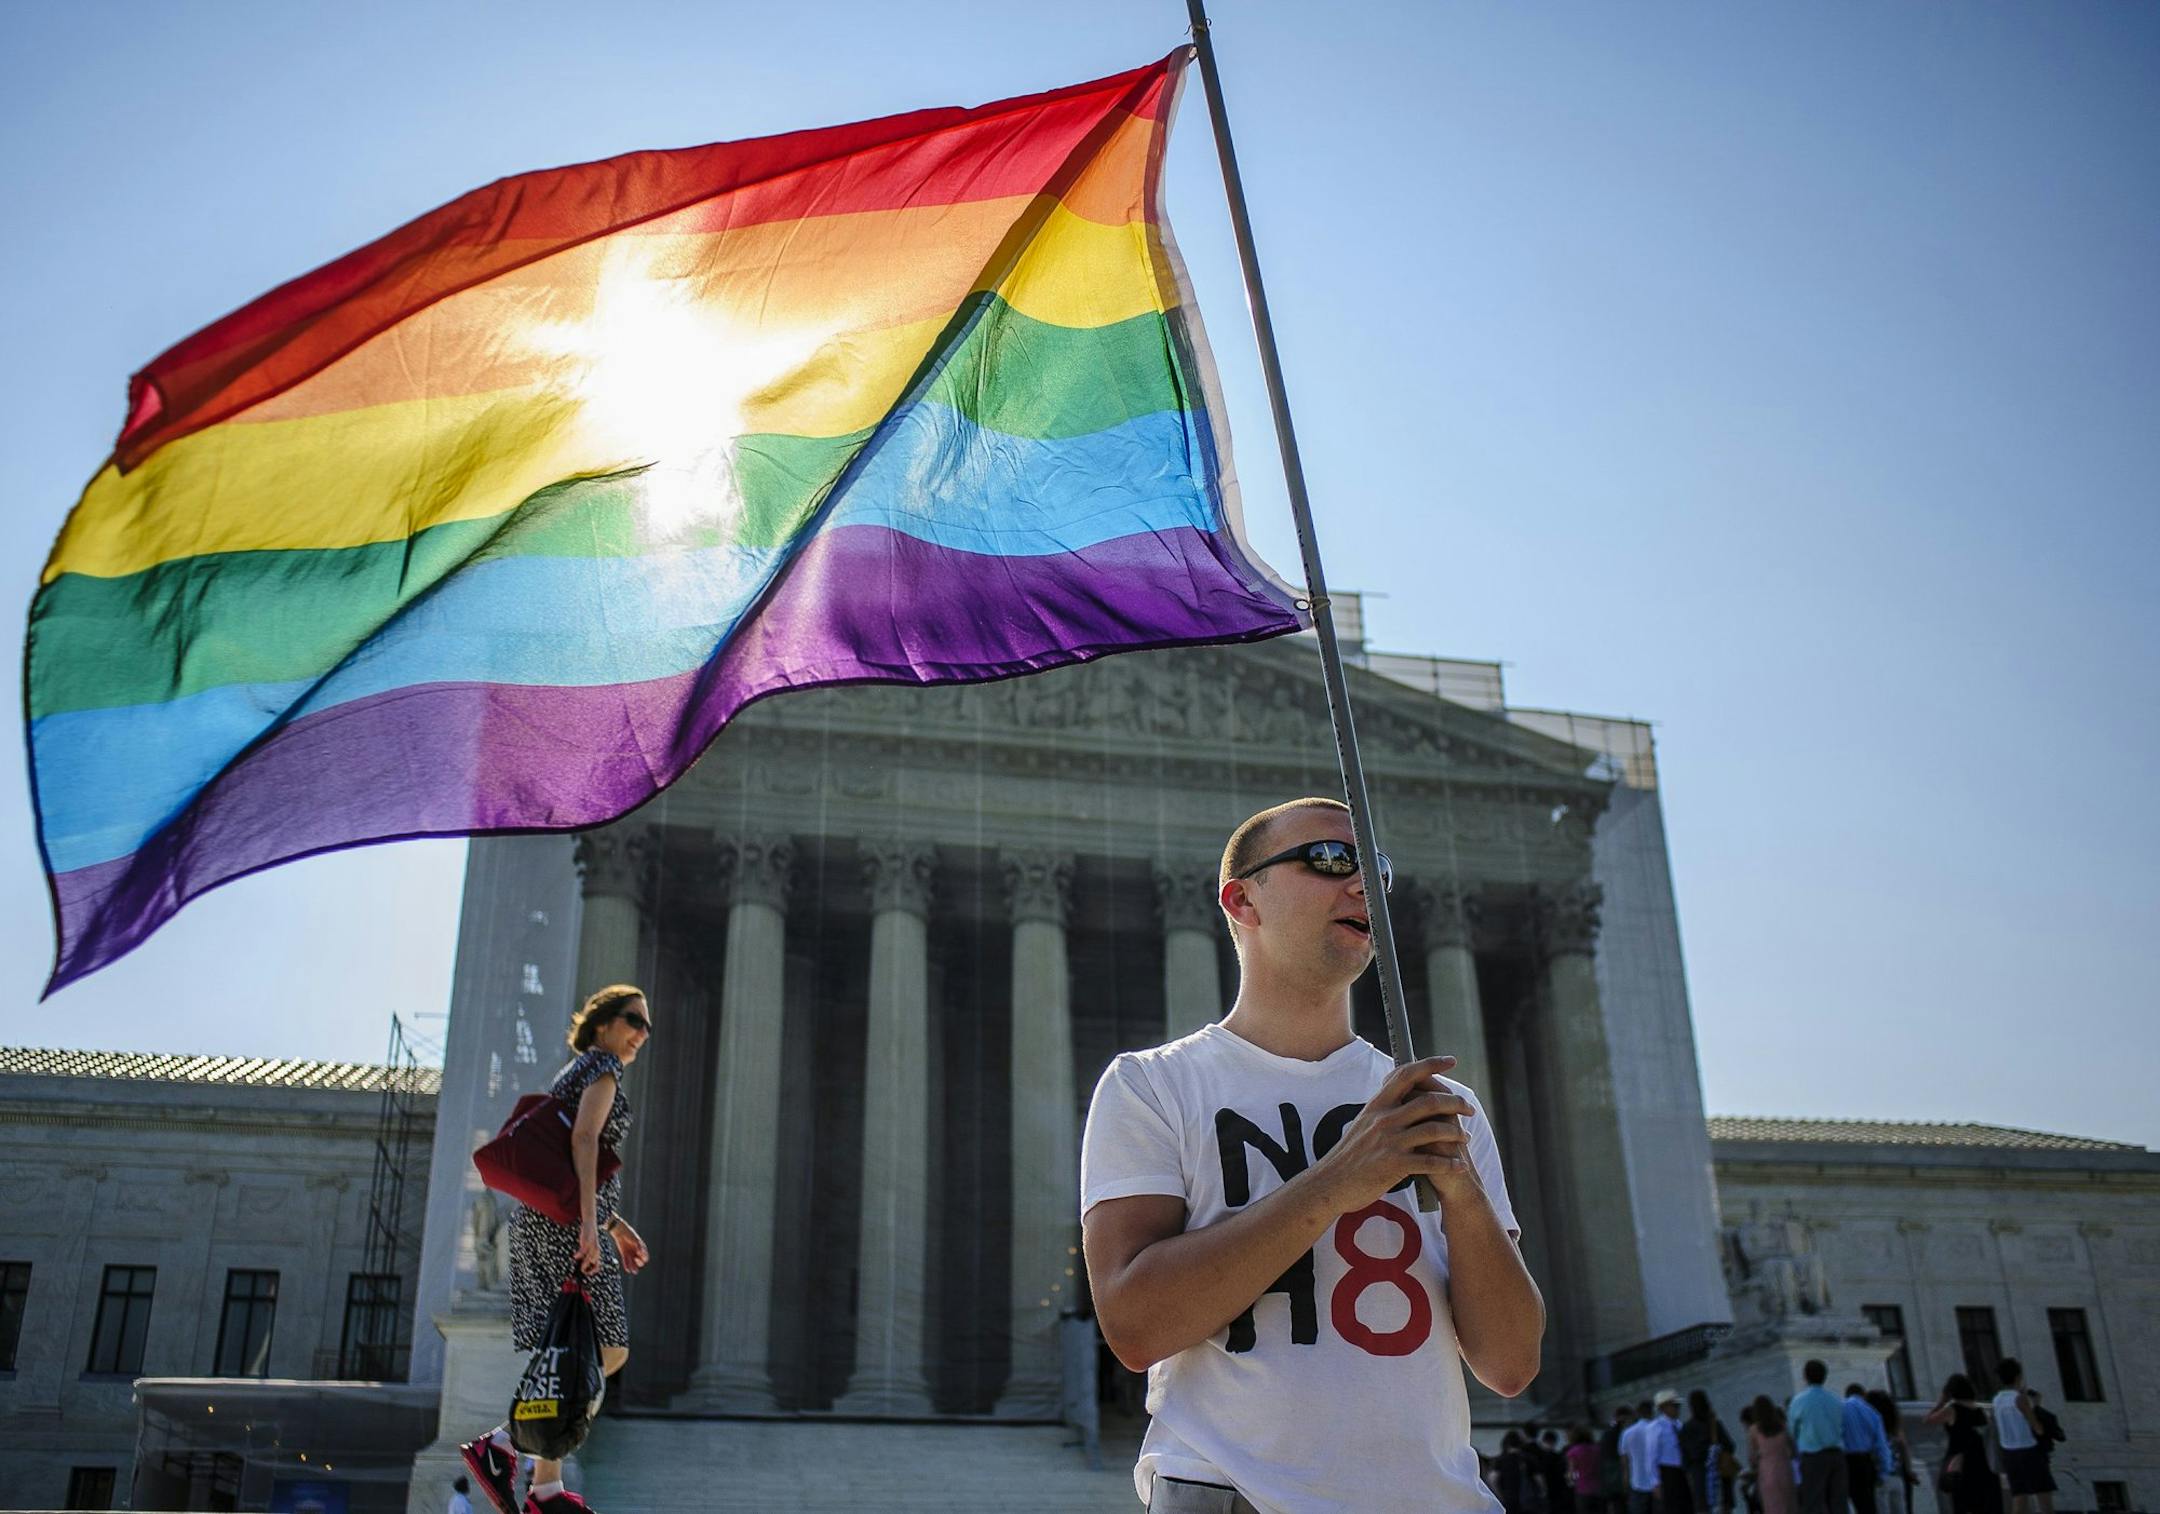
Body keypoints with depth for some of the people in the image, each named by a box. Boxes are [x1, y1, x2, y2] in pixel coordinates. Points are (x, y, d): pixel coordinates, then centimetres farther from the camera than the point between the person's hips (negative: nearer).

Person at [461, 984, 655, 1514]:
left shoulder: (573, 1073, 26)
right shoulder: (603, 1065, -1)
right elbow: (584, 1139, -16)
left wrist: (616, 1225, 26)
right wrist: (592, 1224, -24)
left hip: (539, 1221, 10)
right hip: (566, 1220, -10)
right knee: (607, 1350, -9)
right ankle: (501, 1443, -12)